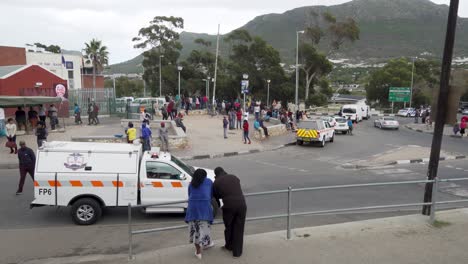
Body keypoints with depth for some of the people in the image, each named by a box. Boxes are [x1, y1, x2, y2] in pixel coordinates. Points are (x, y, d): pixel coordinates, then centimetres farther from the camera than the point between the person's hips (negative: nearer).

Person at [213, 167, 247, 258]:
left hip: (229, 206, -2)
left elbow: (216, 196, 17)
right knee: (239, 228, 14)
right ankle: (237, 252, 21)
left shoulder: (216, 182, 7)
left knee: (228, 227, 22)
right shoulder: (234, 177, 16)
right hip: (241, 204, 2)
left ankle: (229, 246, 42)